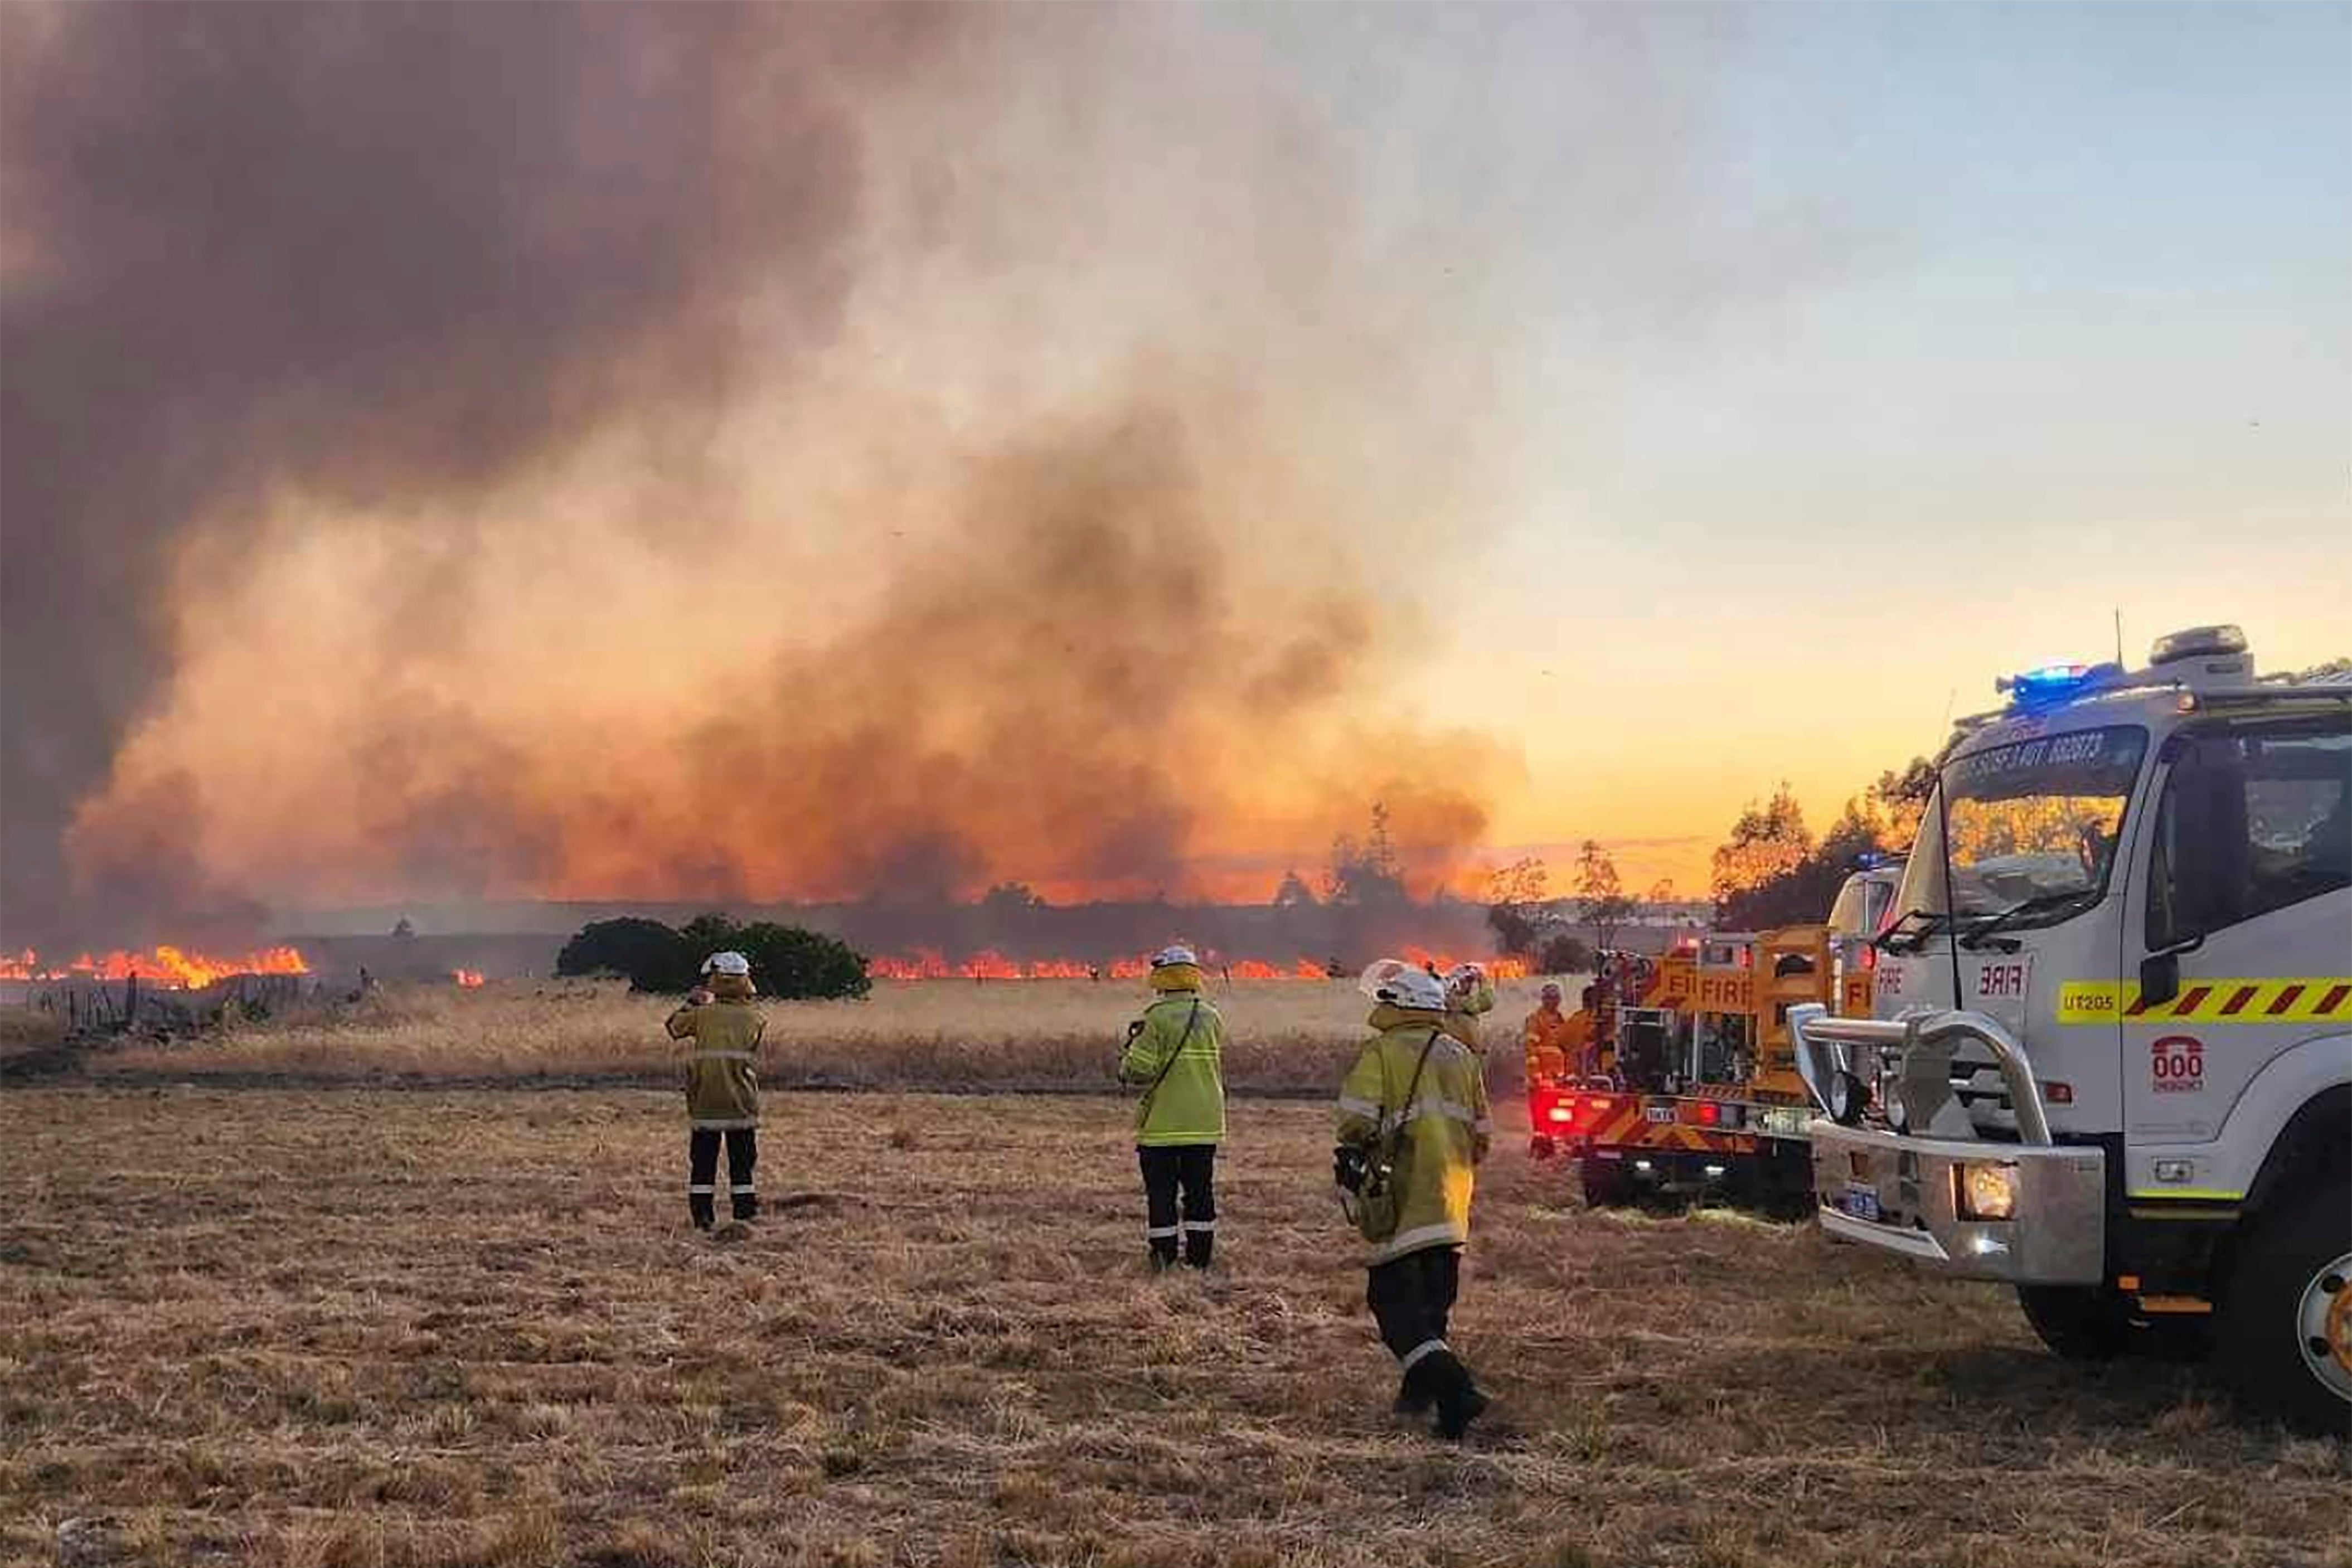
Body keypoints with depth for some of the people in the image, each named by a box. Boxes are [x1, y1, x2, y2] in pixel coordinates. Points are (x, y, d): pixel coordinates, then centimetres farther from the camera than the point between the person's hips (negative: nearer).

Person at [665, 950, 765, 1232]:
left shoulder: (702, 1015, -6)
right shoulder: (755, 1019, -3)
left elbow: (674, 1027, 11)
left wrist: (691, 1003, 27)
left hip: (706, 1104, -1)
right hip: (742, 1103, 1)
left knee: (703, 1164, 7)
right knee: (742, 1163, 9)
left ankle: (703, 1217, 5)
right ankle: (746, 1214, 7)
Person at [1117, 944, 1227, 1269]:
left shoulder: (1157, 1018, -13)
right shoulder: (1211, 1017, 5)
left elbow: (1140, 1070, -18)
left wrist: (1126, 1066, 3)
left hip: (1163, 1125, -5)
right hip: (1205, 1124, 5)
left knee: (1161, 1193, 3)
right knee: (1200, 1191, 11)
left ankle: (1165, 1259, 3)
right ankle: (1199, 1258, 13)